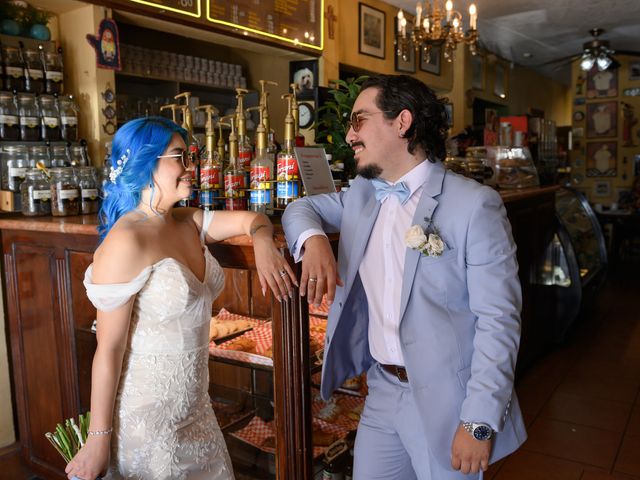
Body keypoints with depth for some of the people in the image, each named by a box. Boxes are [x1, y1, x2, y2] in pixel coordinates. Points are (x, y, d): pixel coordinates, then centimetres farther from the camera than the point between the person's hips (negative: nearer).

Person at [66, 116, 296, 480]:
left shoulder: (189, 223, 0)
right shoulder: (126, 242, -22)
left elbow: (253, 219, 10)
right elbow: (109, 350, -19)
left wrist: (263, 244, -13)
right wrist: (99, 439, -14)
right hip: (148, 418, -7)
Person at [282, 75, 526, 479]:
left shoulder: (474, 204, -16)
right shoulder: (363, 195, 5)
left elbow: (499, 320, -16)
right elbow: (303, 207, 16)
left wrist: (480, 423, -18)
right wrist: (314, 240, -8)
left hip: (445, 400, -5)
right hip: (381, 390, 6)